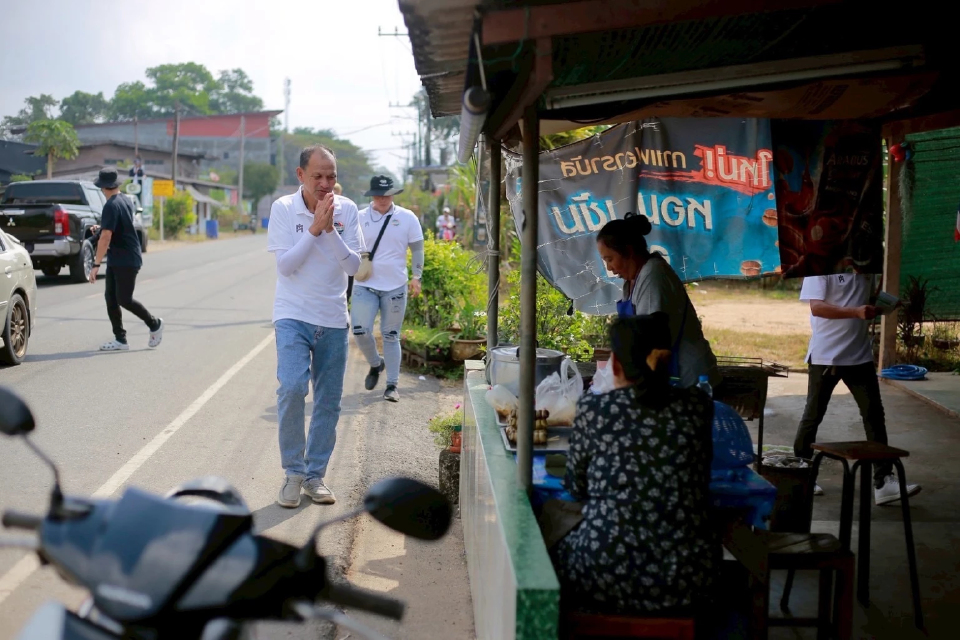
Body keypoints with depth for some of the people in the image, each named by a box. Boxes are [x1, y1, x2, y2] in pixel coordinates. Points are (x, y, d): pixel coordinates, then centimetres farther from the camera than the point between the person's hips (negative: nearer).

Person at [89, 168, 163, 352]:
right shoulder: (126, 201, 9)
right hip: (116, 260, 9)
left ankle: (155, 324, 16)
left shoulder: (111, 206, -19)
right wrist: (101, 227, 27)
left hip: (126, 261, -9)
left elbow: (106, 237, -26)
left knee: (124, 299, -3)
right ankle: (120, 340, 8)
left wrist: (96, 264, -26)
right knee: (111, 297, 6)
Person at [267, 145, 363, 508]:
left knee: (329, 402, 6)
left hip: (333, 319, 3)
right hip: (293, 316, -3)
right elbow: (285, 264, -12)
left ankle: (315, 475, 21)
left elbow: (353, 266, -6)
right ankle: (293, 472, -2)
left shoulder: (346, 210, 0)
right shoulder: (283, 209, -5)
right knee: (292, 387, -20)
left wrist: (330, 229, -19)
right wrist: (315, 228, -20)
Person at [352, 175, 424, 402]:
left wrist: (416, 277, 1)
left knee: (391, 336, 4)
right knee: (360, 331, -9)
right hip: (365, 285, 1)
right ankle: (376, 364, 22)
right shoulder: (360, 218, 3)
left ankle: (392, 385, 12)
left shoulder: (407, 218, 2)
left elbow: (417, 249, 7)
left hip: (395, 287, -1)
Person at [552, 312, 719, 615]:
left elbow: (576, 488, 5)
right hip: (687, 584, 3)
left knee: (557, 553, 28)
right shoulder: (698, 406, -1)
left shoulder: (593, 409, -8)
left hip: (607, 579, -3)